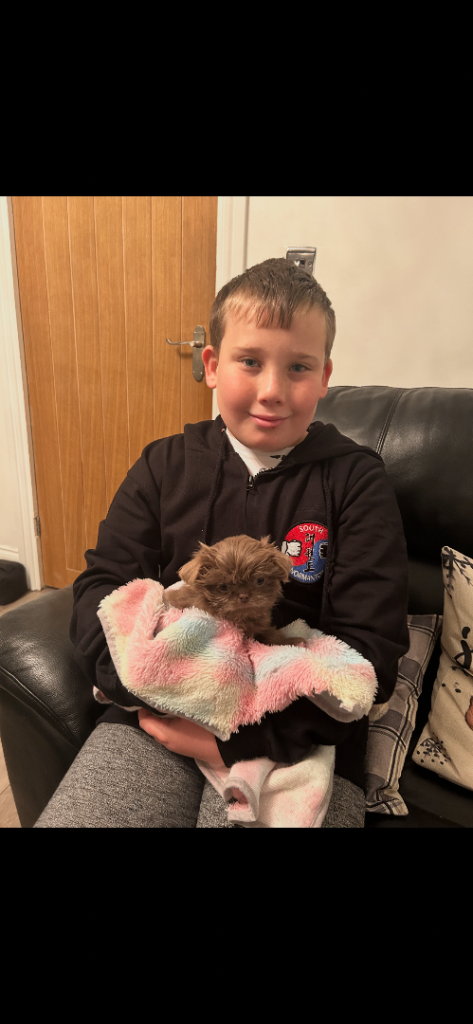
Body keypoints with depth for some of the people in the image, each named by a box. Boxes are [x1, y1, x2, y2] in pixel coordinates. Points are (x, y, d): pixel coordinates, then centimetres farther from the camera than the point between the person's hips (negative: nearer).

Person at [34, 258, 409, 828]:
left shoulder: (356, 481, -3)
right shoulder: (165, 465, 5)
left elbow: (372, 646, -8)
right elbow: (101, 586, 2)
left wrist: (247, 734, -17)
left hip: (297, 739, -1)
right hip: (157, 719, 3)